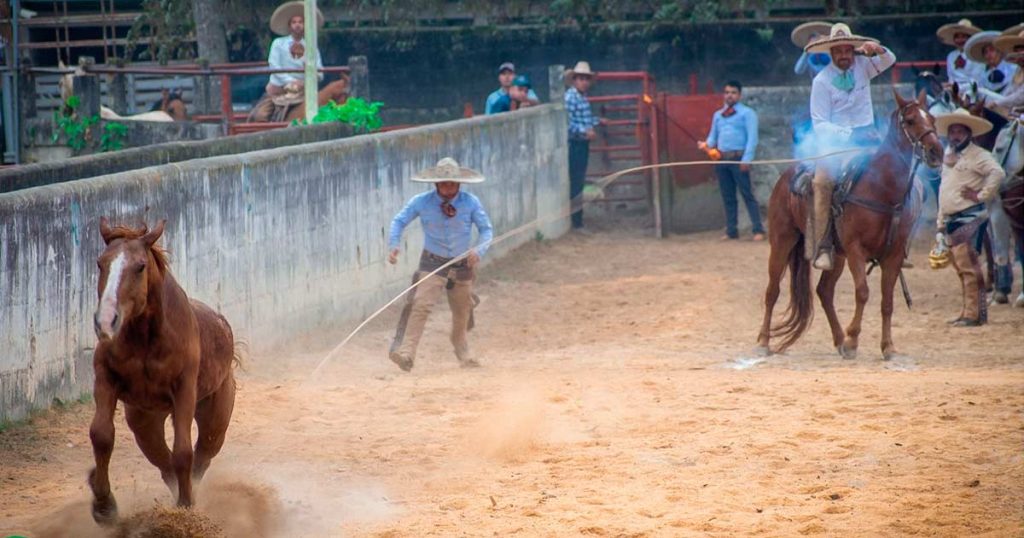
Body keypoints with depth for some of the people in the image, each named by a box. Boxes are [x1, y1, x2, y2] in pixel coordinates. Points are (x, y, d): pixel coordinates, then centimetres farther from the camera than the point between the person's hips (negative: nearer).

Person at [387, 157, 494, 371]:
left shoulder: (471, 203, -12)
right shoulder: (421, 202, -13)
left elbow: (486, 229, -4)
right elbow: (399, 221, -1)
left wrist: (479, 250, -24)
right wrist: (394, 245, -18)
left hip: (463, 265, 2)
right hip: (433, 263, -2)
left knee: (462, 313, 17)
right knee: (420, 305, -21)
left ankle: (463, 354, 44)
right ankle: (405, 352, -26)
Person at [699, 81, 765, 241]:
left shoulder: (747, 113, 0)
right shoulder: (718, 115, 18)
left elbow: (752, 138, -6)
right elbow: (713, 136, 19)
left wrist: (746, 159, -15)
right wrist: (706, 144, -4)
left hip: (739, 158, -6)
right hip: (721, 159, 6)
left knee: (747, 194, -8)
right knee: (728, 197, 8)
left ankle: (758, 230, -9)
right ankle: (731, 231, 13)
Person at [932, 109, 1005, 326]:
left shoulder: (978, 156, -8)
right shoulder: (948, 157, 19)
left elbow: (997, 173, -24)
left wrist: (981, 195, -20)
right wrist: (940, 223, 21)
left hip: (968, 217, -9)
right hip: (950, 220, 9)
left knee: (968, 266, -12)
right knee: (961, 267, 11)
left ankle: (974, 314, -13)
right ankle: (969, 311, 17)